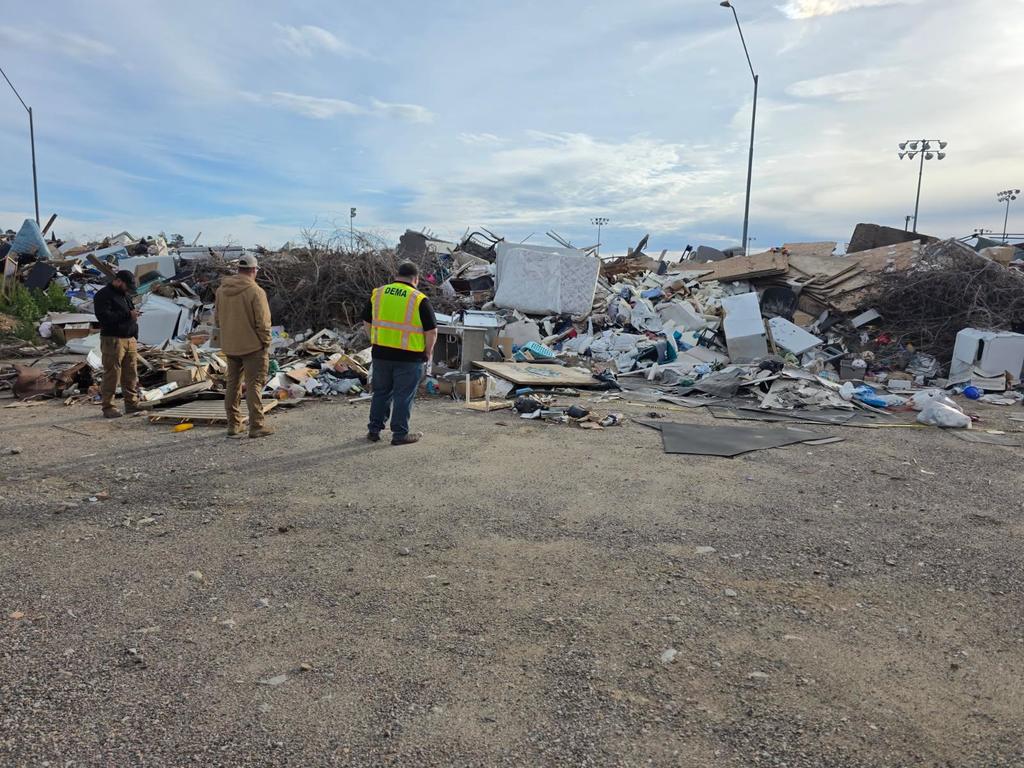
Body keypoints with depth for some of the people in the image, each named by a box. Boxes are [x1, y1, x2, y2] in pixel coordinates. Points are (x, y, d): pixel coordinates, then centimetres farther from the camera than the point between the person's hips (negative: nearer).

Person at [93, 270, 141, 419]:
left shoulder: (126, 295, 21)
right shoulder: (103, 295, -6)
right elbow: (104, 317, -20)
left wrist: (135, 338, 22)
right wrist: (127, 314, -18)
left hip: (130, 340, 8)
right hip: (113, 340, -8)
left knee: (131, 375, 8)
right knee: (112, 375, -7)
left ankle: (132, 403, 16)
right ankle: (108, 407, -1)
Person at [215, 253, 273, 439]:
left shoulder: (222, 289, 4)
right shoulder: (256, 292, -17)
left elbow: (217, 318, 12)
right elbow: (263, 323, -17)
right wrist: (266, 344, -6)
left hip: (229, 346, 6)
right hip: (252, 346, -6)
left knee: (233, 384, 15)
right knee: (254, 385, -1)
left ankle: (233, 425, 21)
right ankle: (256, 426, -1)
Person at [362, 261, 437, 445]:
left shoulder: (378, 293, 4)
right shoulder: (419, 299, -9)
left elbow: (367, 322, 12)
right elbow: (431, 331, -8)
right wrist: (428, 352, 5)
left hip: (381, 354, 4)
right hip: (409, 357, -4)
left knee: (381, 393, 17)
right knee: (403, 396, 6)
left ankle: (374, 430, 23)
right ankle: (400, 434, 12)